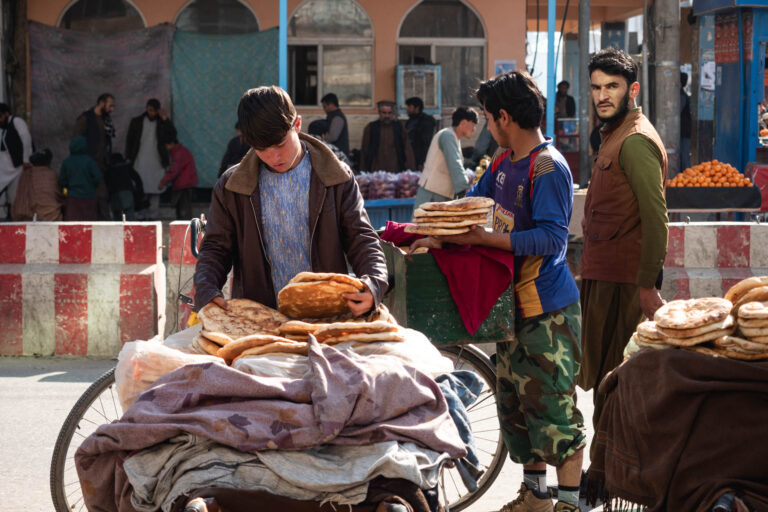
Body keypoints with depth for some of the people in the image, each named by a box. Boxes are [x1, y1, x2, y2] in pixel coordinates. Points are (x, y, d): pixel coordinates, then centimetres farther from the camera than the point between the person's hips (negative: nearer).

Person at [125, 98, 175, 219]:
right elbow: (129, 140, 10)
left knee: (155, 192, -2)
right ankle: (141, 216, 1)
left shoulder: (162, 123, 9)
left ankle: (152, 216, 2)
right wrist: (128, 158, 4)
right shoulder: (137, 122, 9)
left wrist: (165, 119, -9)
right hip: (140, 162, 0)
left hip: (156, 163, 0)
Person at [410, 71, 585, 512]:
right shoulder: (504, 163, 10)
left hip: (548, 308, -9)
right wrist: (438, 236, 3)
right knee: (516, 401, 14)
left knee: (554, 407, -5)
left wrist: (483, 238, -24)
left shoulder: (549, 168, -17)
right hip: (513, 302, 9)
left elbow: (551, 238, -23)